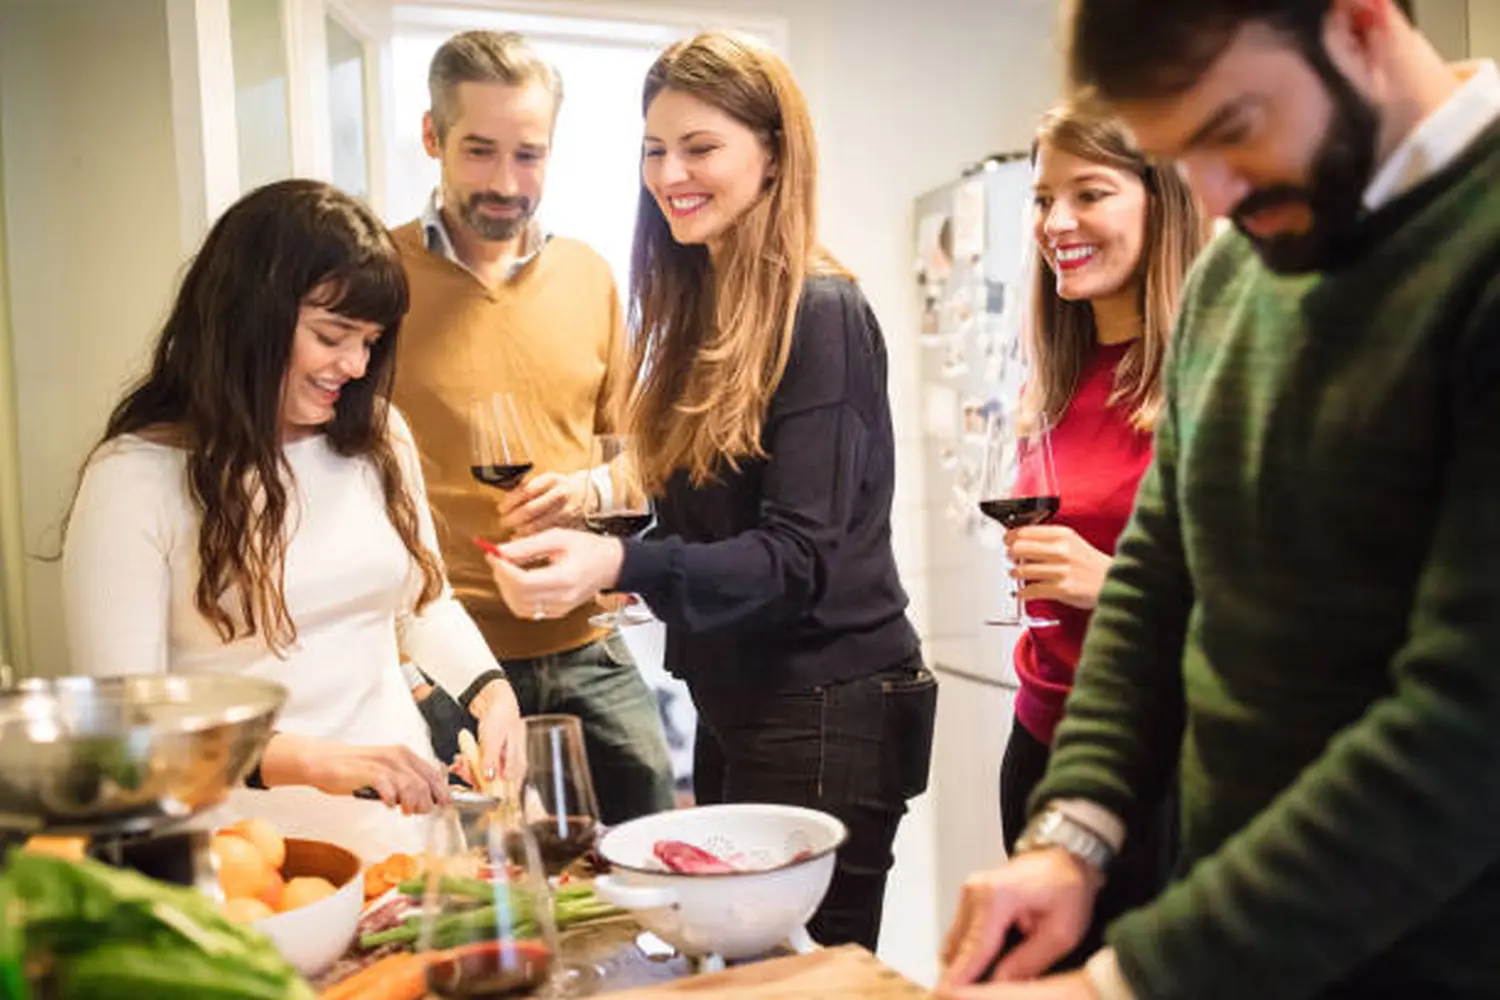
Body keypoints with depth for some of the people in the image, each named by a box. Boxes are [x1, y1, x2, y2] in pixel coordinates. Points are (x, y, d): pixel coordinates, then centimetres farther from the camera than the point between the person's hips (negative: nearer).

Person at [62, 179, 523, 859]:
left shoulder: (379, 436, 8)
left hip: (403, 806, 4)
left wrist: (489, 689, 1)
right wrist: (310, 763, -24)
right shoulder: (136, 476, -8)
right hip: (250, 827, -4)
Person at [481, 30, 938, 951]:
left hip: (825, 714, -8)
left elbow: (797, 555, -21)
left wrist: (619, 564, -34)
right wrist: (588, 547, 0)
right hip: (734, 705, 9)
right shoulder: (700, 314, 10)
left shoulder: (820, 315, -14)